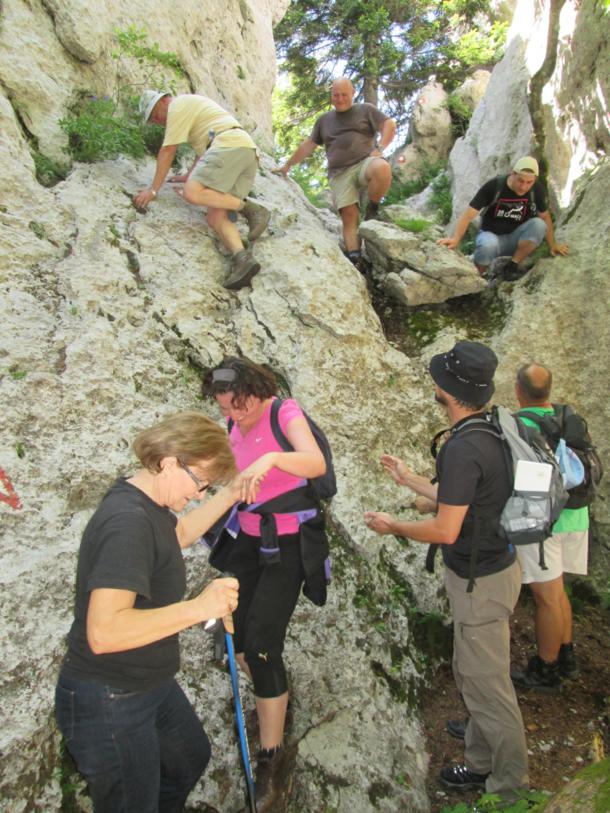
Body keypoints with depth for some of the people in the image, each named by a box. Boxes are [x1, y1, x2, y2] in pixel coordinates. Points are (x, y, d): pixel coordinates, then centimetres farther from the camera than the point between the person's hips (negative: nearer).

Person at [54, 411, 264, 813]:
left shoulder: (147, 502, -1)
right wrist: (199, 607, -37)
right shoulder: (127, 522, -32)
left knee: (192, 758, 31)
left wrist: (230, 496, 11)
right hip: (109, 702, -10)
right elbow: (103, 633, -39)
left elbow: (179, 534, 21)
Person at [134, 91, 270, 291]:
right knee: (215, 218, -6)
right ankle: (242, 259, -30)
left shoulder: (178, 105, 6)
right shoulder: (193, 104, 37)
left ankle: (249, 209, -18)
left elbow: (167, 151, 1)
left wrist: (153, 190, 4)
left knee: (192, 193, -24)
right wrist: (190, 176, 55)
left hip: (230, 145, -9)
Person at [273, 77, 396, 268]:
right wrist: (288, 165, 28)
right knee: (349, 216, -16)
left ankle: (372, 209, -15)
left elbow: (389, 126, 5)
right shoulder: (324, 120, 25)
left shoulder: (366, 110, 15)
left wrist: (379, 148, -12)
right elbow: (308, 145, 29)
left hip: (365, 162, -2)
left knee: (382, 169, -38)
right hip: (340, 173, 2)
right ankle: (354, 260, -22)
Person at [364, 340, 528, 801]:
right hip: (495, 564, 10)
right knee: (475, 671, 25)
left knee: (484, 678, 8)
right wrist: (409, 479, 20)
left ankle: (508, 781, 29)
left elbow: (446, 530, -26)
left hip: (481, 580, -10)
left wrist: (393, 527, -10)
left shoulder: (463, 448, -28)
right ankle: (483, 761, 44)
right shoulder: (492, 432, 3)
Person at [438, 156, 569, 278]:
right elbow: (468, 215, -23)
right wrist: (455, 239, -38)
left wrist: (552, 245, 5)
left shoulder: (536, 189, -10)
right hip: (491, 235, -3)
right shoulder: (493, 186, -19)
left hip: (515, 239, 3)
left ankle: (512, 266, -13)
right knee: (488, 244, -39)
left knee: (539, 224, -26)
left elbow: (545, 216, 5)